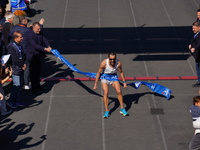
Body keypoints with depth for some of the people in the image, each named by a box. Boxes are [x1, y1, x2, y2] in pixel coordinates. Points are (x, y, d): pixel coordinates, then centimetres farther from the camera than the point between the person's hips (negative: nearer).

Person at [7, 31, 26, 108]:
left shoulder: (19, 45, 10)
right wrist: (22, 65, -12)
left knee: (20, 85, 13)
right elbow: (14, 60, -22)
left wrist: (24, 64, 0)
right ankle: (10, 101, 7)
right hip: (15, 69, -9)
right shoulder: (11, 47, -18)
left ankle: (17, 100, 24)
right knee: (16, 85, -7)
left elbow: (23, 55, 17)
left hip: (20, 69, 9)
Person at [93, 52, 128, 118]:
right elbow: (98, 73, -15)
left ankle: (122, 109, 5)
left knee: (119, 91, -11)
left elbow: (121, 72, -3)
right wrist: (95, 83, -12)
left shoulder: (118, 63, -22)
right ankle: (106, 111, -7)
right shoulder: (104, 63, -28)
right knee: (106, 93, -16)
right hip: (105, 77, -2)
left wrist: (124, 82, 1)